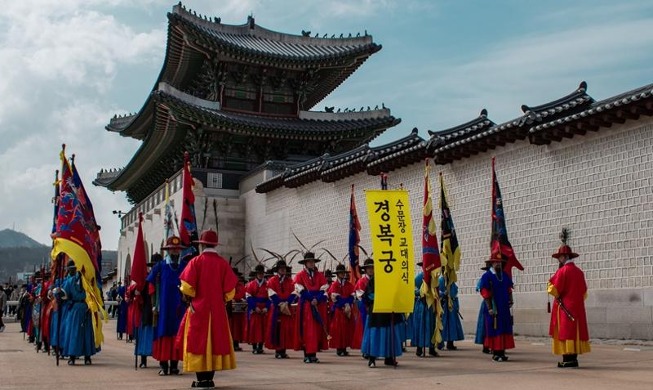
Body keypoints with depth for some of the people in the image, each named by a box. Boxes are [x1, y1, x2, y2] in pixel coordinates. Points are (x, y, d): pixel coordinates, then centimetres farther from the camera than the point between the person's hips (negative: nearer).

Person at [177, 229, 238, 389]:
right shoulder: (223, 262, 0)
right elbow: (230, 290, -2)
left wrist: (191, 301, 7)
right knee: (215, 341, 9)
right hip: (218, 310, 2)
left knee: (198, 342, 2)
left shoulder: (196, 261, -6)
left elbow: (187, 287, -10)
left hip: (198, 309, -2)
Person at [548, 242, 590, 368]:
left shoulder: (562, 271, -12)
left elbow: (555, 290, -14)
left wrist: (549, 285, 5)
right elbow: (584, 291, 15)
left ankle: (567, 359, -7)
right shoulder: (579, 272, 10)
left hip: (564, 308, -7)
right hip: (577, 308, 7)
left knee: (565, 332, -5)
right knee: (575, 332, 8)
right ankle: (573, 358, 11)